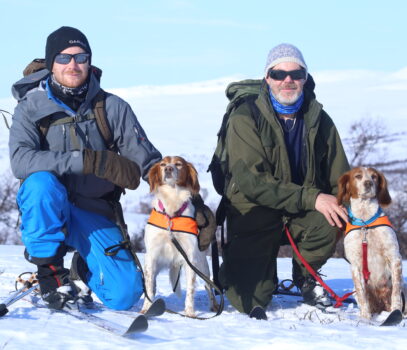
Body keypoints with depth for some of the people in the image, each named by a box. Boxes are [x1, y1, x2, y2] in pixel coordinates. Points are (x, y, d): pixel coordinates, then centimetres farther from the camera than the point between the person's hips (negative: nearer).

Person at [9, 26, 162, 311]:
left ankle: (83, 270, 23)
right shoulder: (31, 107, -7)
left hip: (95, 213, 2)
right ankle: (50, 271, -15)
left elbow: (148, 161, -2)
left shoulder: (113, 108, 0)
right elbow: (20, 160, -24)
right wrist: (92, 161, -33)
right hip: (47, 211, -2)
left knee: (125, 295, -14)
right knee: (41, 183, -36)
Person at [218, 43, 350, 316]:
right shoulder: (246, 118, -10)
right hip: (255, 212, -3)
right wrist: (311, 198, -28)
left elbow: (340, 179, 4)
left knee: (329, 222, -33)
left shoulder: (319, 120, 3)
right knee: (250, 304, -18)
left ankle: (305, 274, 1)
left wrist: (342, 204, -20)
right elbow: (252, 181, -20)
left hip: (303, 214, 3)